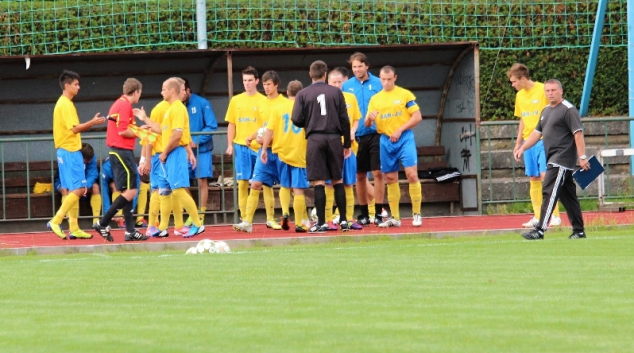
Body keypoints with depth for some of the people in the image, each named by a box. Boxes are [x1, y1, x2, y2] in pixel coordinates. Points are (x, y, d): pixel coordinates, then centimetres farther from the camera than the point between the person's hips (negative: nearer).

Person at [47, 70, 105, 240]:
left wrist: (91, 123, 12)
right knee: (78, 189, -12)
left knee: (74, 190, 9)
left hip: (69, 151, 10)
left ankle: (74, 228, 10)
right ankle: (56, 221, -13)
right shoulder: (65, 104, -13)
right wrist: (92, 123, -14)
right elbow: (74, 128, -19)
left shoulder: (65, 103, 17)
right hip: (69, 151, -10)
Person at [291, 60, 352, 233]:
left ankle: (321, 222, -3)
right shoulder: (336, 92, 3)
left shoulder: (303, 94, 0)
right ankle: (343, 220, 7)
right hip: (334, 138, 2)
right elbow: (344, 119, 2)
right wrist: (347, 144, 10)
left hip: (314, 139, -1)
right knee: (337, 180, 9)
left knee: (319, 182, -1)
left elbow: (297, 120, -4)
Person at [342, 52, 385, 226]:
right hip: (356, 136, 2)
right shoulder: (346, 86, 6)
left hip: (375, 134, -2)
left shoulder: (377, 83, 1)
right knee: (360, 176, 6)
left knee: (378, 173, -6)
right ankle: (363, 214, 15)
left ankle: (378, 213, -1)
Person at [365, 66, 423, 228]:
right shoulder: (375, 99, 11)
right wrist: (369, 118, -14)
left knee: (411, 174, -13)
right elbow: (367, 124, 10)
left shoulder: (405, 95, -1)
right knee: (390, 179, 5)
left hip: (404, 139, -4)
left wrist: (400, 130, -15)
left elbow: (417, 117, -5)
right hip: (386, 141, 4)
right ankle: (395, 218, 12)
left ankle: (417, 214, -5)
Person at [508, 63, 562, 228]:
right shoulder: (519, 96, 13)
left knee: (545, 175, -13)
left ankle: (555, 215, -10)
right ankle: (538, 217, 8)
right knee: (534, 180, 5)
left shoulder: (543, 90, -9)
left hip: (544, 140, -7)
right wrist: (518, 143, 20)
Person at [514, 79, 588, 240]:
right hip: (553, 160, 9)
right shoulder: (546, 111, 18)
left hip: (562, 160, -9)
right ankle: (578, 231, 16)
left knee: (550, 193, -14)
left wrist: (582, 157, -20)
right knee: (568, 196, 11)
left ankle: (540, 230, -19)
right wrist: (522, 148, 11)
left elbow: (578, 133, -14)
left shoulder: (568, 110, -9)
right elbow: (537, 132, 23)